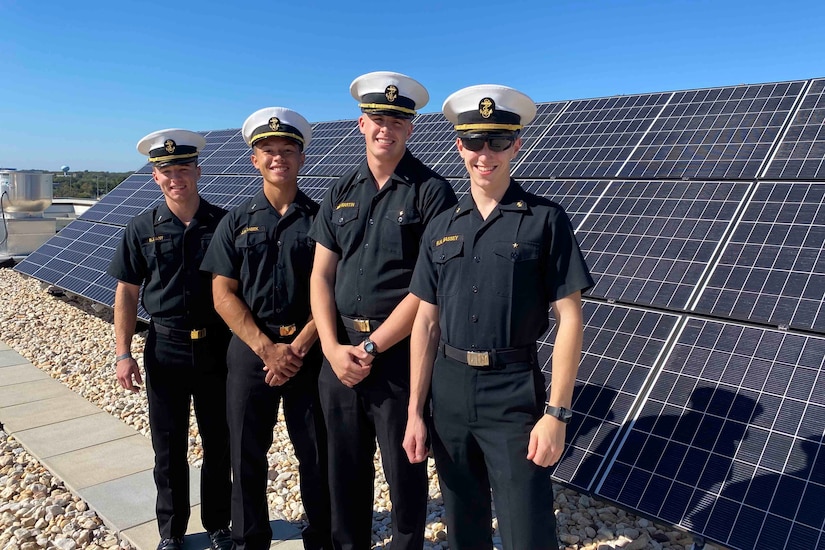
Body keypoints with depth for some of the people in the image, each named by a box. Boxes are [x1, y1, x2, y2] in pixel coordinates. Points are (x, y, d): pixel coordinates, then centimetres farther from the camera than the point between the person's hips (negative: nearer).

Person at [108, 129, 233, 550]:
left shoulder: (223, 223, -3)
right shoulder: (143, 228, 0)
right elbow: (126, 294, 3)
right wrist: (123, 354, -2)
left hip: (216, 348, 0)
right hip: (164, 349, 1)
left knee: (219, 444, 12)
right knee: (168, 447, 13)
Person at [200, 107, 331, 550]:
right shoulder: (236, 222, 6)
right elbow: (223, 294, 0)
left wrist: (298, 347, -13)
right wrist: (267, 348, -11)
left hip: (309, 351, -1)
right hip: (251, 349, 2)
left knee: (317, 455, 7)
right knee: (247, 455, 11)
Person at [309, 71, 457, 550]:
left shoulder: (431, 191, -7)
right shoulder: (342, 193, 9)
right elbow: (321, 276, 6)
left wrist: (372, 347, -14)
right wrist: (333, 348, -7)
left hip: (400, 352, -5)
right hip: (342, 351, 5)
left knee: (404, 470, 12)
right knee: (345, 469, 18)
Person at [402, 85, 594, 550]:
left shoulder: (545, 219, -5)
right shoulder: (441, 228, 6)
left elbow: (570, 318, -8)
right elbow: (426, 323, 6)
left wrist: (556, 413, -13)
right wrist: (415, 411, 4)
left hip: (514, 393, -4)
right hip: (449, 390, 4)